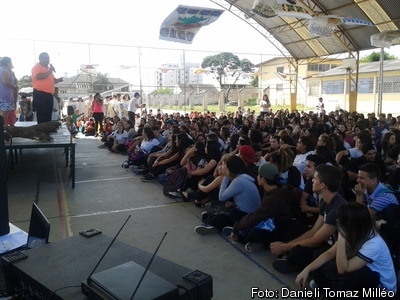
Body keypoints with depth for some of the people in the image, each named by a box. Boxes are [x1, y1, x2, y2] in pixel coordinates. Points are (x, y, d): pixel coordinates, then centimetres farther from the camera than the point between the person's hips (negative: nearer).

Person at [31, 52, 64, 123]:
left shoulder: (48, 68, 21)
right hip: (40, 94, -9)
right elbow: (38, 76, -24)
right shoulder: (37, 67, -5)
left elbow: (52, 80, 30)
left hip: (49, 94, 9)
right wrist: (49, 72, -18)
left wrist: (58, 80, 8)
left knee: (48, 115, 10)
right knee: (41, 115, -9)